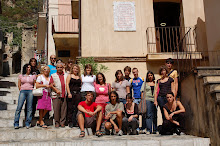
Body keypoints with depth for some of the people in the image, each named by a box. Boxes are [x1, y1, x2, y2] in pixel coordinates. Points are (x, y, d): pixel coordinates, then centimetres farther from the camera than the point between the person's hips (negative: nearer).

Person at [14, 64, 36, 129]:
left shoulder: (33, 76, 14)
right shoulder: (21, 76, 14)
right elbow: (19, 85, 13)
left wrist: (33, 92, 2)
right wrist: (21, 90, 2)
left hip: (30, 92, 1)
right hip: (22, 91, 0)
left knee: (29, 108, -2)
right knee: (19, 107, -8)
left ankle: (28, 123, 3)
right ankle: (16, 124, -4)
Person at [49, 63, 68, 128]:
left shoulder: (66, 75, 17)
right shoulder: (53, 75, 12)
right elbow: (51, 85, 2)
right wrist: (56, 90, -12)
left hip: (64, 95, 1)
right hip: (56, 95, -1)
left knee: (64, 109, 1)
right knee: (56, 109, -3)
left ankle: (62, 122, 9)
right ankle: (57, 123, 7)